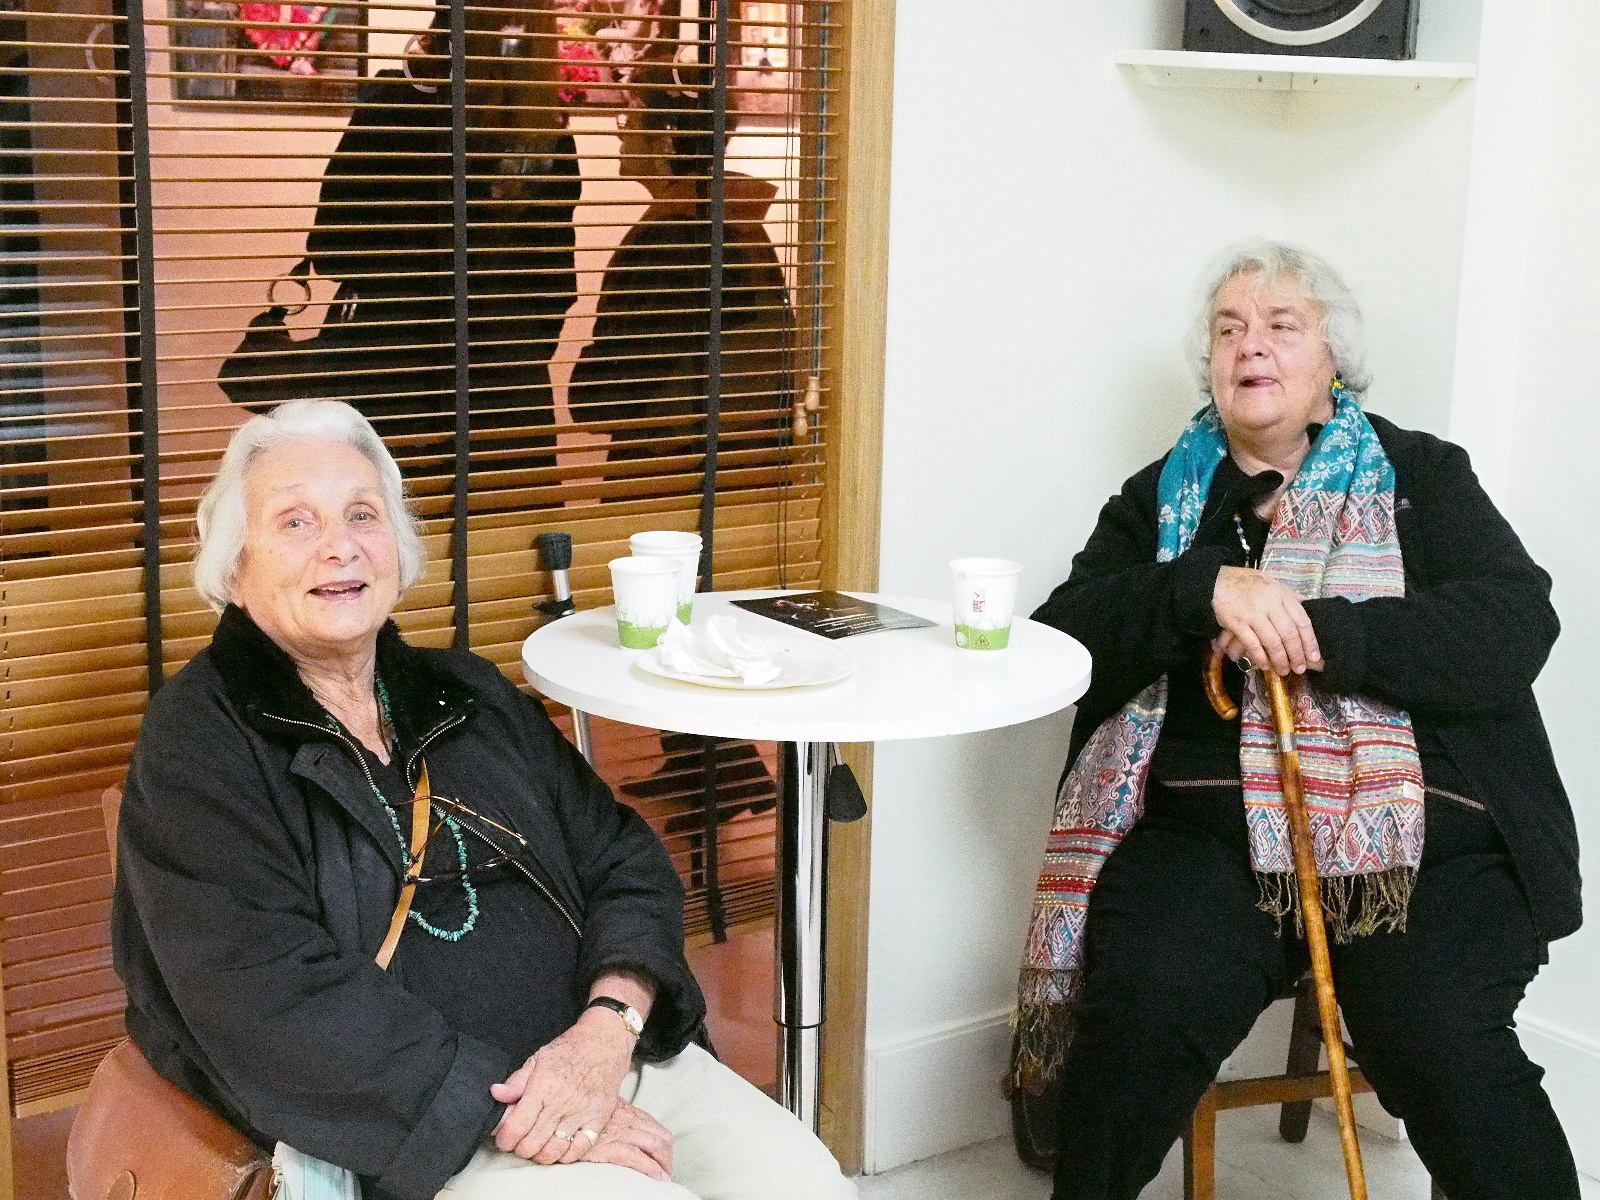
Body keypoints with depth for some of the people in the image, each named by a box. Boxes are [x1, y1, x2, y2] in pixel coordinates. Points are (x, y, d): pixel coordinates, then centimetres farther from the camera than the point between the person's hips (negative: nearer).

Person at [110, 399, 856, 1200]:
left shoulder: (467, 695, 13)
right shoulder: (197, 746, -4)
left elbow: (628, 865, 10)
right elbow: (281, 1007, -15)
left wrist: (608, 1029, -10)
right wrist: (506, 1112, -19)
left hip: (609, 1055, 5)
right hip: (410, 1131, -5)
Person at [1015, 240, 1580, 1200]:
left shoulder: (1419, 476, 13)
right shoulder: (1161, 498, 17)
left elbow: (1517, 625, -3)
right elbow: (1064, 642, 3)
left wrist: (1321, 633, -15)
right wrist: (1205, 587, -15)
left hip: (1420, 833, -1)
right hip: (1205, 826, 1)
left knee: (1444, 1045, -27)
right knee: (1146, 1011, -26)